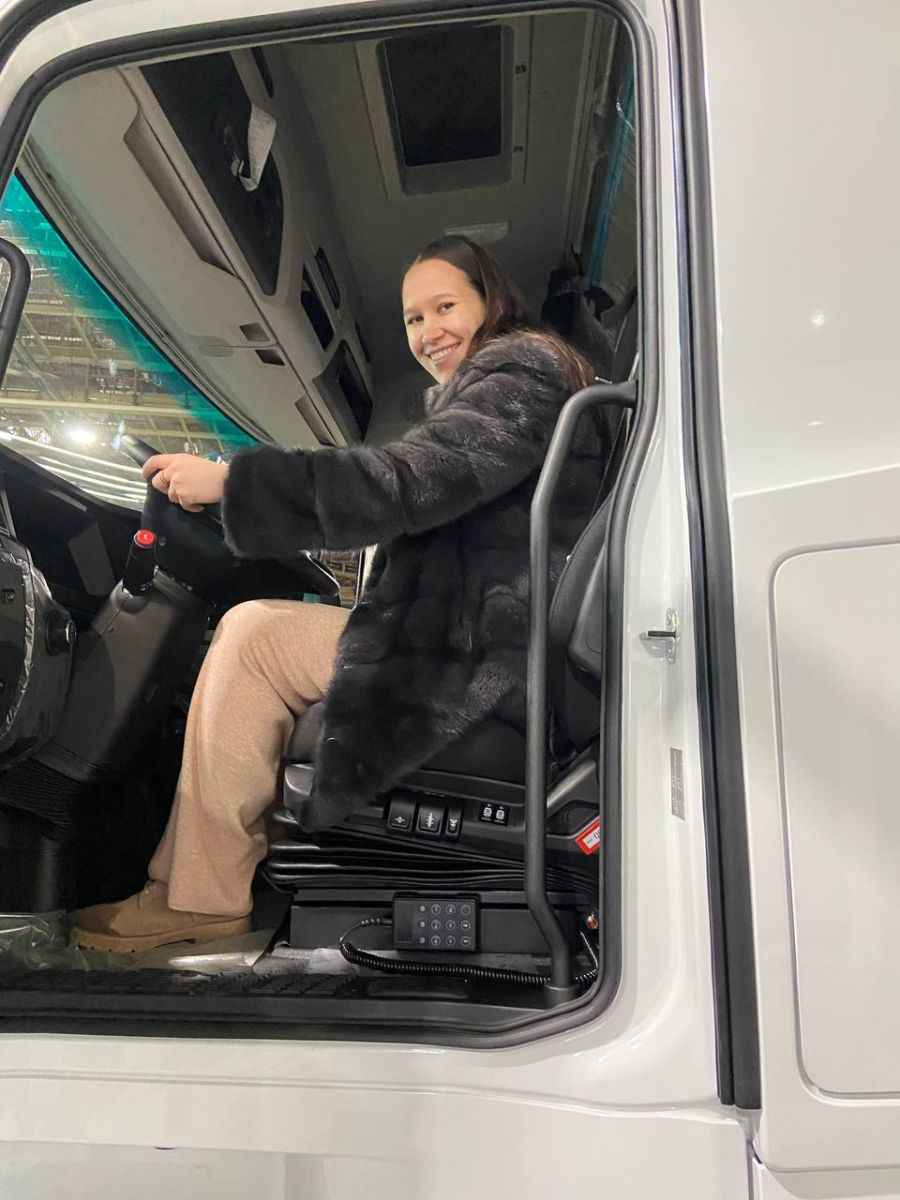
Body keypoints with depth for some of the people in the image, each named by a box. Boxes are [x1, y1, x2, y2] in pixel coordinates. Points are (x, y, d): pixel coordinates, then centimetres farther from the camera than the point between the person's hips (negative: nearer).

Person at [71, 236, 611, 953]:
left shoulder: (519, 374, -8)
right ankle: (189, 877, 8)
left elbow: (410, 481, -23)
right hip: (493, 647, 11)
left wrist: (229, 479, -20)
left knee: (253, 634, -14)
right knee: (253, 628, 11)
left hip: (489, 660, -11)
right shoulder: (517, 378, 25)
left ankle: (200, 899, -5)